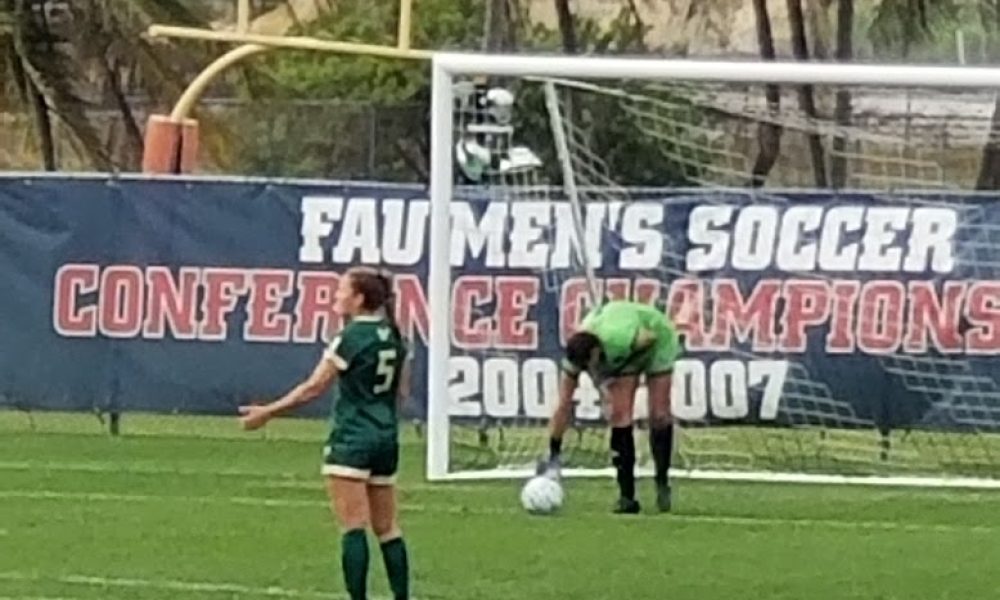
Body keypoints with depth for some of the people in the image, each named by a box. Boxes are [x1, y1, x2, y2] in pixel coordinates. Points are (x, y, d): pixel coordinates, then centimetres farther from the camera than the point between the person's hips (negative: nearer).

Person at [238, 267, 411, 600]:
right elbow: (401, 391, 16)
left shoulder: (351, 338, -11)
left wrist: (269, 412, -5)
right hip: (386, 439, 7)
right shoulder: (393, 336, 9)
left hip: (352, 439, -7)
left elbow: (314, 387, -11)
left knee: (353, 526, -8)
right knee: (387, 527, 11)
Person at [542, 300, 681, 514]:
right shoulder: (577, 354, -32)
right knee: (620, 415, -13)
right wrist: (553, 455, -23)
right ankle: (627, 496, -10)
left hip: (656, 340, -3)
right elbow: (563, 407, -24)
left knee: (659, 416, -8)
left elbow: (651, 336, -21)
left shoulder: (620, 338, -46)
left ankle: (662, 486, 12)